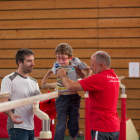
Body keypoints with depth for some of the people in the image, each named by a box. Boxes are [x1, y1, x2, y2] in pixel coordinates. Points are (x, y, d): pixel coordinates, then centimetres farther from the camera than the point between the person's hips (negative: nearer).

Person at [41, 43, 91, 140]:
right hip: (62, 98, 1)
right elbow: (51, 71, 26)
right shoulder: (57, 65, 2)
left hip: (74, 98, -1)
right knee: (61, 122, -5)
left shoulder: (75, 62, -4)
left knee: (74, 122, 9)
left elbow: (88, 69, 8)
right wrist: (44, 81, 23)